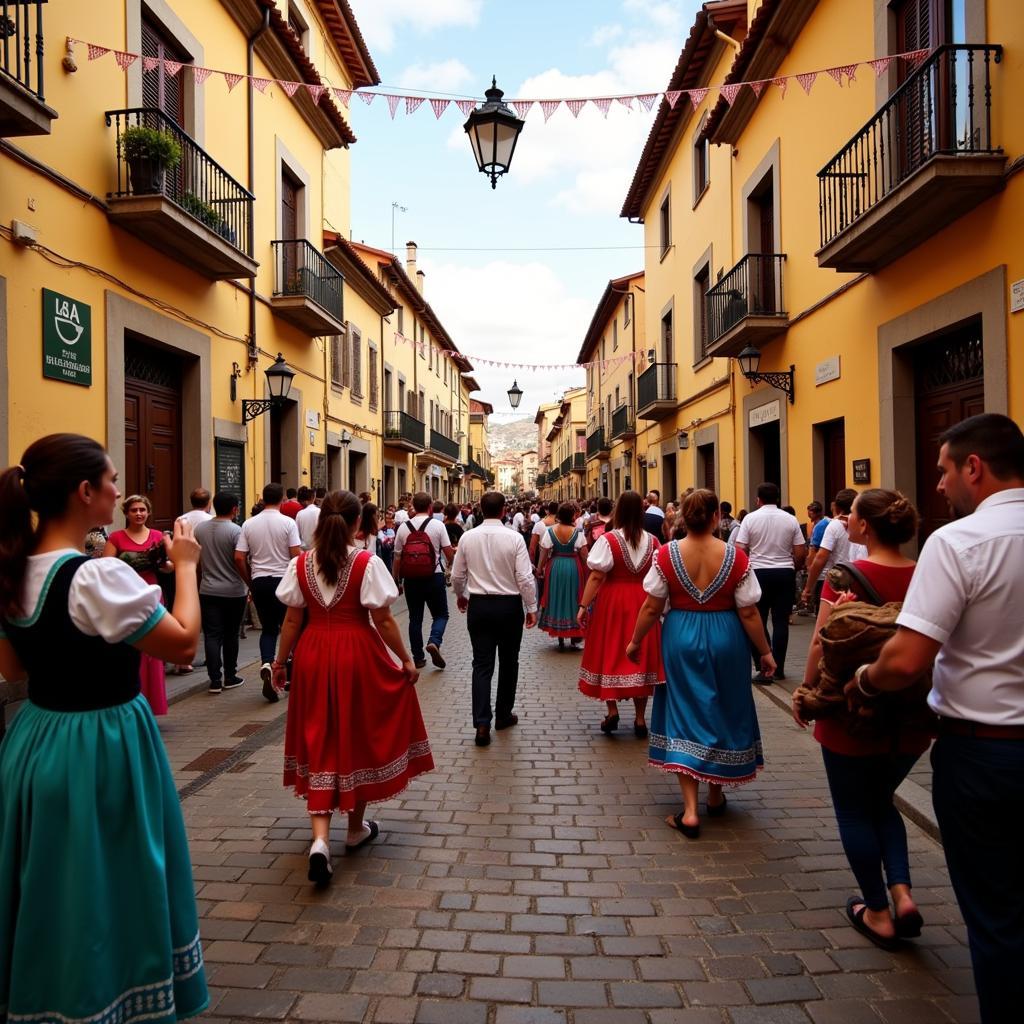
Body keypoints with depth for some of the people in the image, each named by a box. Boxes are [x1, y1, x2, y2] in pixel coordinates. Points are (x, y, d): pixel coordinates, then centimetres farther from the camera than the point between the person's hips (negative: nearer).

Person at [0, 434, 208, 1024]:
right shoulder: (97, 576, -24)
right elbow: (184, 644, -19)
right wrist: (185, 566, -10)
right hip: (101, 748, -8)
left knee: (52, 887, 24)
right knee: (104, 892, 11)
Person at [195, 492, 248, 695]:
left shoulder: (200, 528, 3)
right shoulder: (235, 530, -13)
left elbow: (195, 559, 10)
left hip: (208, 591, 3)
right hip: (234, 592, -3)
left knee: (212, 636, 3)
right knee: (231, 636, 10)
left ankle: (215, 680, -1)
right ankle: (230, 677, 19)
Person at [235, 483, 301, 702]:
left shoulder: (249, 524, 3)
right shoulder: (288, 522, -7)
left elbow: (239, 558, 1)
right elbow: (297, 555, -11)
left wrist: (250, 582, 13)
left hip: (259, 580, 3)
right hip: (283, 580, -3)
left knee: (268, 628, 13)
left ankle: (266, 664, -10)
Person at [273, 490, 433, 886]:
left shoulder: (300, 564, -2)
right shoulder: (367, 563, -12)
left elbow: (292, 620, 1)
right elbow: (383, 620, -11)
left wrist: (281, 662, 13)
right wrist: (406, 660, 0)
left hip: (313, 655, 3)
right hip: (357, 656, -2)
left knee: (319, 740, 10)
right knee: (359, 738, 15)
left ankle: (320, 838, -5)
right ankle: (356, 829, 31)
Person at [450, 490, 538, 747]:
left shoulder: (468, 537, -3)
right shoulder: (514, 538, -11)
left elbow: (457, 575, 5)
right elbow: (525, 578, -13)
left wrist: (460, 595, 25)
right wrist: (531, 608, -1)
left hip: (478, 605, 2)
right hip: (509, 605, -1)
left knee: (482, 664, 3)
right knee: (508, 662, 15)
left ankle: (482, 724, -6)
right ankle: (503, 715, 28)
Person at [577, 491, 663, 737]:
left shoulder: (608, 539, -11)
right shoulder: (652, 541, 0)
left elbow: (596, 577, -14)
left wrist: (583, 606, -9)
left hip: (612, 602, -3)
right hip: (643, 603, 3)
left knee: (610, 652, 11)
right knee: (641, 655, 9)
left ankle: (612, 711, 8)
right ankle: (640, 719, 14)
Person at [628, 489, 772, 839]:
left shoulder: (666, 553, -10)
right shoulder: (736, 556, -11)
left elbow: (651, 607, -6)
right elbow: (749, 613, -7)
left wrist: (635, 641, 9)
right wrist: (765, 652, 7)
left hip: (681, 638, 0)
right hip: (725, 639, 0)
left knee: (685, 713, 8)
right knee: (722, 712, 18)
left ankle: (690, 810, 2)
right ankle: (716, 795, 34)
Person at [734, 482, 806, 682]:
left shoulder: (750, 518, -4)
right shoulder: (790, 519, 2)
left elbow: (740, 550, -8)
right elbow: (800, 553, 2)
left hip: (759, 572, -2)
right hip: (785, 573, 2)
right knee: (781, 622, 7)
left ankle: (763, 669, -1)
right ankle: (778, 668, 12)